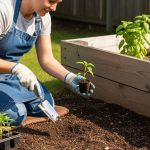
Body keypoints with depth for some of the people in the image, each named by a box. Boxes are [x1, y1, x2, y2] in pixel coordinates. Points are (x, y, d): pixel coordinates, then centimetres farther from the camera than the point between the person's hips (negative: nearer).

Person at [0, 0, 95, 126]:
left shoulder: (43, 17, -6)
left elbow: (46, 59, -3)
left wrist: (69, 78, -20)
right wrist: (16, 68, -42)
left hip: (12, 73, 7)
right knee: (16, 114, -25)